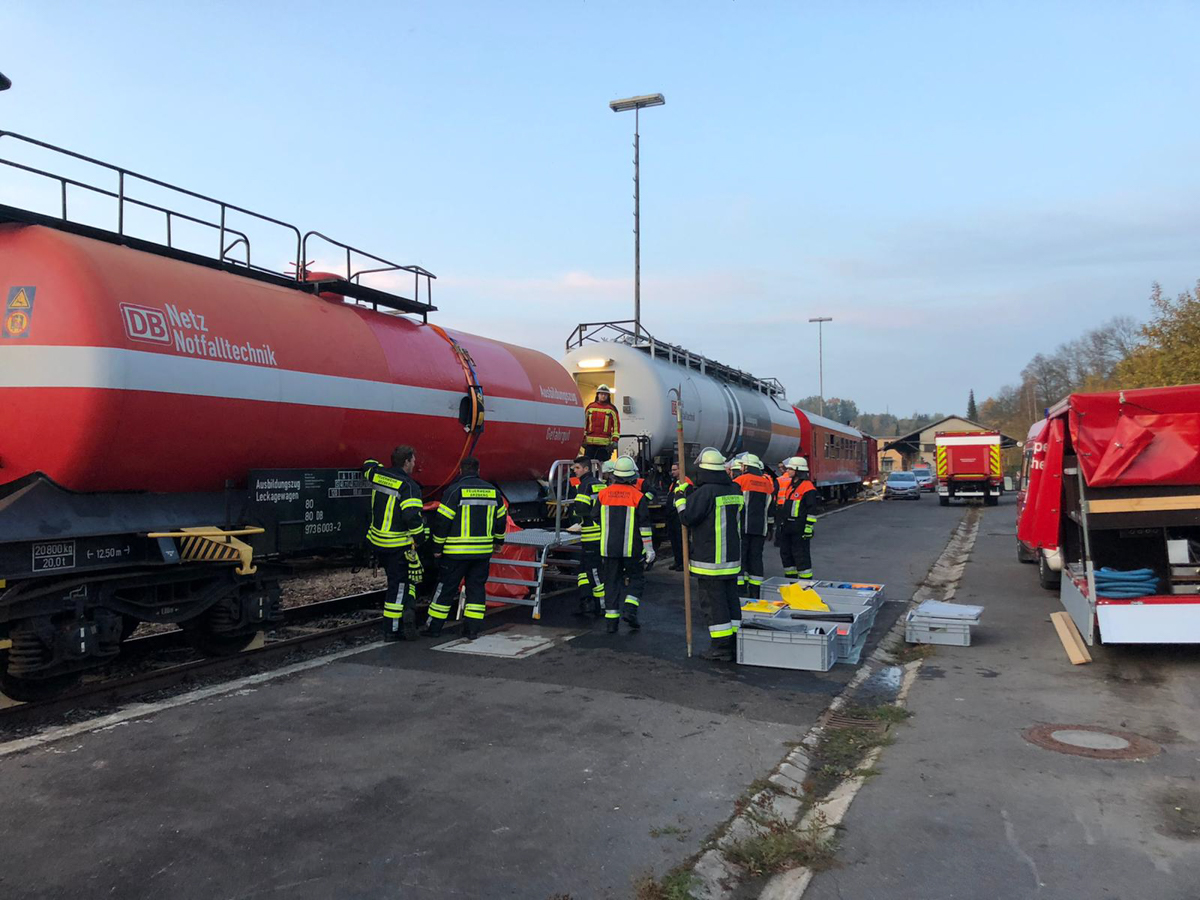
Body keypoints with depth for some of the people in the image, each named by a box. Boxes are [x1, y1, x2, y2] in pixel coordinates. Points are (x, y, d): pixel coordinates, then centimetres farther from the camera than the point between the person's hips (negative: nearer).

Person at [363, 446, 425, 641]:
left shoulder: (377, 475, 4)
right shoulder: (408, 486, -17)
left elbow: (368, 466, 30)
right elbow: (412, 516, -25)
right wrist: (420, 538, -12)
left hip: (377, 541, 7)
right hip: (399, 545, -7)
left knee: (395, 581, 21)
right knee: (398, 584, 1)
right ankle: (391, 630, 4)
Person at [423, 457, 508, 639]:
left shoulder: (454, 490, -9)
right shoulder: (493, 491, 6)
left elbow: (442, 521, -10)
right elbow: (501, 519, 14)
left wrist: (437, 547, 0)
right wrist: (497, 542, 28)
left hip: (456, 552, -4)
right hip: (483, 551, 4)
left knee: (446, 588, 6)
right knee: (477, 587, 12)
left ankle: (433, 627, 14)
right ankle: (472, 629, 10)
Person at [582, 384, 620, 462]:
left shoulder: (612, 409, 6)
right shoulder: (590, 407, 10)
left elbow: (616, 425, 5)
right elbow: (584, 422, 13)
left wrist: (614, 440, -3)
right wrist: (583, 438, 8)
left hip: (605, 443, -2)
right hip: (590, 442, 2)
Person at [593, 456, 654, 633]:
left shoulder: (604, 494, 1)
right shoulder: (637, 495, -6)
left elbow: (595, 518, 9)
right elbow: (644, 524, -6)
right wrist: (649, 548, -1)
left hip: (608, 547, 2)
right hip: (631, 548, -2)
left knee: (611, 582, 9)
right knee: (636, 578, 13)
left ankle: (611, 620, 7)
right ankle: (629, 610, -6)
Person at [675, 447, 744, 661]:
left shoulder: (705, 492, -17)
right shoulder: (734, 491, 8)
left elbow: (687, 517, -15)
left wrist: (681, 498, 0)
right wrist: (692, 495, 15)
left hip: (710, 560, -8)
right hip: (732, 556, 8)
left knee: (713, 601, 0)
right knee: (731, 598, 14)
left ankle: (721, 646, 2)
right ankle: (734, 644, 18)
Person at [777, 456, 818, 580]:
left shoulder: (808, 487, -12)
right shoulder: (789, 485, 16)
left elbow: (812, 510, -15)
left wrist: (808, 528, -19)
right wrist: (779, 526, 23)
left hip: (799, 530, -9)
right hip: (786, 528, 9)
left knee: (802, 556, -5)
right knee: (786, 554, 14)